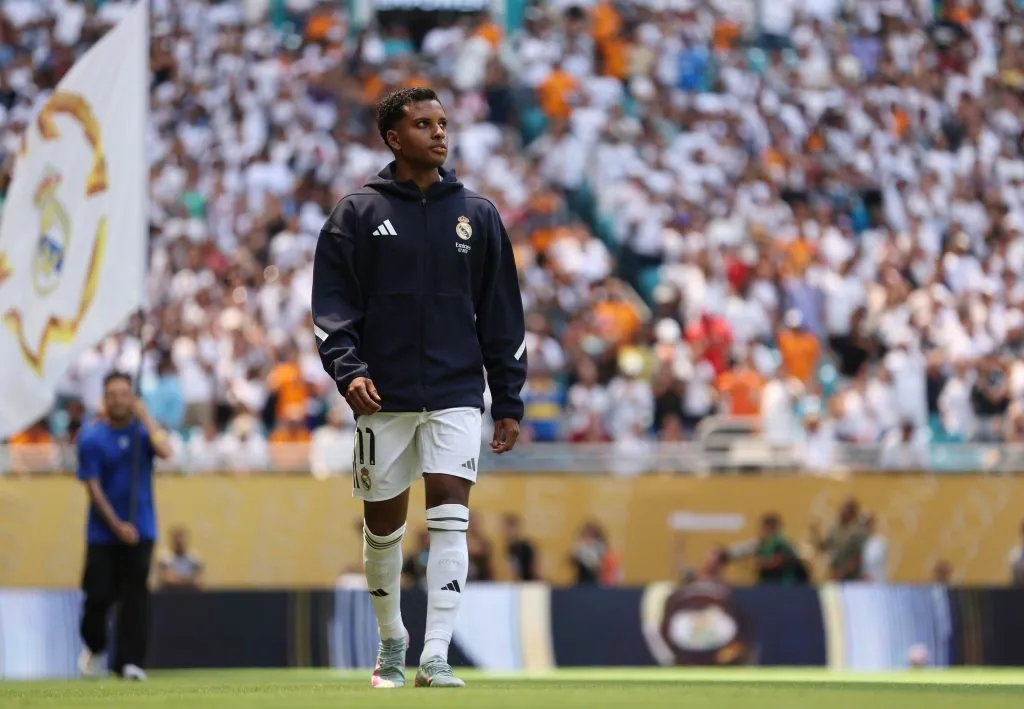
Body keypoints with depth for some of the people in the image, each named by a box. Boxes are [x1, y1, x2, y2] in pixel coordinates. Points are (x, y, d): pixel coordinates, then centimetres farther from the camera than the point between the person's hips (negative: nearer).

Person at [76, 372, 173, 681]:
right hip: (103, 531, -1)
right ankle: (94, 647, 27)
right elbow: (93, 486, -8)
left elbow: (165, 451, -19)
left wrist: (145, 417, -15)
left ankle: (130, 661, -5)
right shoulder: (91, 437, -5)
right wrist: (117, 525, -14)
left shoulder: (143, 429, 2)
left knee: (135, 596, -7)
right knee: (99, 594, -1)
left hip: (140, 530, 1)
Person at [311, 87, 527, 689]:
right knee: (383, 524, 8)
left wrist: (509, 401, 6)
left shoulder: (477, 215, 8)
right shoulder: (358, 214, 3)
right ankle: (392, 641, 30)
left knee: (450, 512, -14)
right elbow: (333, 304, -1)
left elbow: (502, 315, 10)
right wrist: (348, 368, -17)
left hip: (456, 393, 0)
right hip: (384, 395, 0)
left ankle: (436, 656, -17)